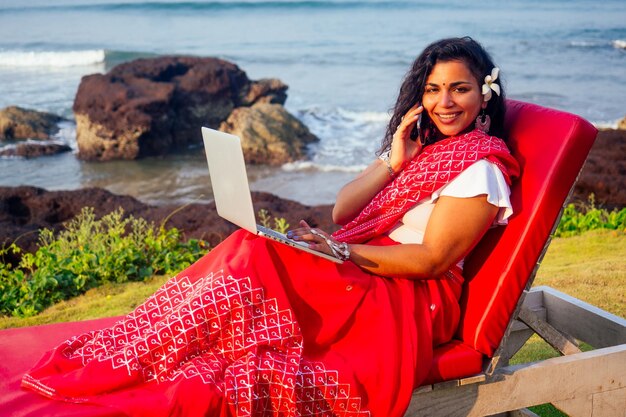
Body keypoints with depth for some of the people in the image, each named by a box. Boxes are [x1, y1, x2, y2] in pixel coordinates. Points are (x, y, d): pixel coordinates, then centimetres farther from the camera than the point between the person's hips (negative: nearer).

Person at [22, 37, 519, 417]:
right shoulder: (421, 145, 17)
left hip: (412, 303, -7)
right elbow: (342, 211, 9)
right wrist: (393, 162, -5)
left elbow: (431, 260, -16)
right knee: (250, 252, -18)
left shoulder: (480, 166, -8)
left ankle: (120, 367, -21)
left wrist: (343, 252, -23)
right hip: (368, 277, 8)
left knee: (254, 259, -25)